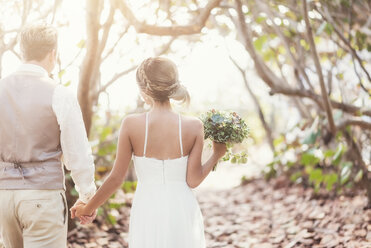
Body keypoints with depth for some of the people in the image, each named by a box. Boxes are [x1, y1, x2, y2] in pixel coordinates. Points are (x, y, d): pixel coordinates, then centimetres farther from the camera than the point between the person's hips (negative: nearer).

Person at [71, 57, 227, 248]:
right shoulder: (194, 126, -8)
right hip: (182, 211, 1)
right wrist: (216, 156, 10)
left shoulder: (131, 124, -10)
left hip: (147, 213, 0)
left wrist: (88, 208, 10)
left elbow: (116, 178, -4)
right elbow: (193, 180, -6)